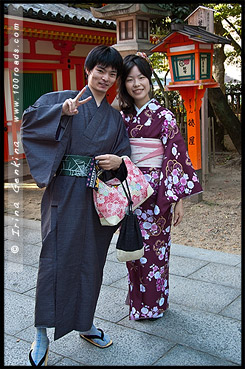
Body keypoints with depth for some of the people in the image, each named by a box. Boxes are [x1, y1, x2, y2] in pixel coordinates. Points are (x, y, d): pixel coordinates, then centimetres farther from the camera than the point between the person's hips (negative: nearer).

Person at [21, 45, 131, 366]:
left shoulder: (115, 117, 15)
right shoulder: (63, 99, 1)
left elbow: (125, 153, 14)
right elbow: (29, 120, -13)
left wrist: (118, 161, -8)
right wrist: (63, 110, -27)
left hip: (99, 196, 5)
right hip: (65, 193, -4)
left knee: (92, 260, 11)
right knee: (56, 258, -4)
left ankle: (85, 323, 29)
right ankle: (42, 334, 9)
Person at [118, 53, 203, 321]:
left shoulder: (163, 116, -8)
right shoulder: (123, 116, 6)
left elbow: (176, 156, -9)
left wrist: (179, 199, -12)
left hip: (156, 193, -4)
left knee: (154, 247, 5)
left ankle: (154, 304, 24)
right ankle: (137, 297, 32)